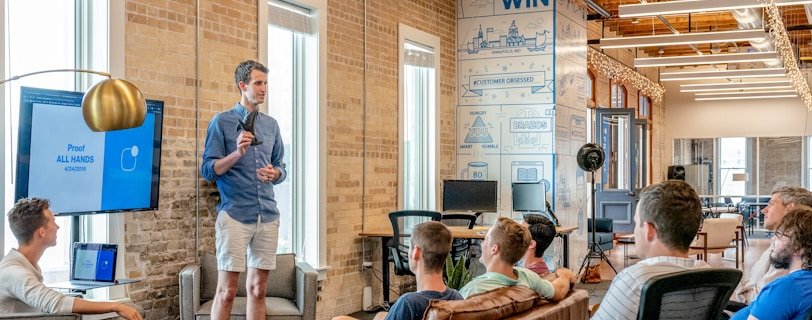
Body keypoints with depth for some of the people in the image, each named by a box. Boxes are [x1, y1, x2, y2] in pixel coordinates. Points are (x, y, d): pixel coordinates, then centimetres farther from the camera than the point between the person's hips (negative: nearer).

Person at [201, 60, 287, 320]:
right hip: (235, 215, -5)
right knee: (226, 291, -4)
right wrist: (237, 153, -19)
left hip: (268, 215, 5)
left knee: (258, 289, 9)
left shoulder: (271, 125, 15)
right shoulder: (222, 121, 0)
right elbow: (208, 170, -4)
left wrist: (274, 174, -4)